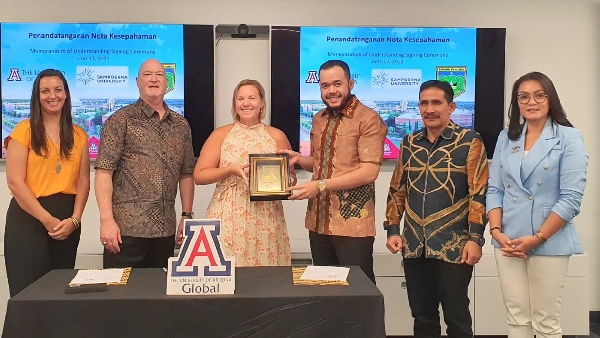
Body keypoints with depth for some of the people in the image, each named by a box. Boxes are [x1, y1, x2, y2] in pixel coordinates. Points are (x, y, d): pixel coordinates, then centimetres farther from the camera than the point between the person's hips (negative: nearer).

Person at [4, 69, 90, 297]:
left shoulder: (78, 135, 10)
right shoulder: (24, 130, -2)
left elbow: (83, 182, 7)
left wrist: (74, 219, -6)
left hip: (67, 221, 4)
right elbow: (15, 182, -9)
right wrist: (47, 219, -12)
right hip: (28, 218, -4)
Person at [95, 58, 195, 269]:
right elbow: (104, 172, -8)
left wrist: (187, 216, 10)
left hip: (166, 229, 5)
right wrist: (107, 220, -16)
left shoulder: (181, 125, 12)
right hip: (127, 228, -4)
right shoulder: (121, 120, -2)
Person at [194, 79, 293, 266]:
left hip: (266, 220, 1)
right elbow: (199, 175, 1)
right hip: (228, 219, -1)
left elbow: (291, 176, 13)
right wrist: (231, 170, -14)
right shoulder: (220, 134, 4)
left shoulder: (277, 136, 7)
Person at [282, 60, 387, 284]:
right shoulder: (318, 119, 12)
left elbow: (369, 172, -18)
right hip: (318, 221, 7)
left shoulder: (368, 119, -11)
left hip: (353, 223, -7)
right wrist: (299, 159, 1)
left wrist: (321, 185, -20)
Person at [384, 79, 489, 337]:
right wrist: (393, 230, 6)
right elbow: (397, 191, 14)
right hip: (414, 246, 5)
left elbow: (479, 193, -9)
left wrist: (475, 238, -16)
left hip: (453, 247, -4)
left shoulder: (469, 142, -4)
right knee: (422, 316, 14)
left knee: (456, 316, 6)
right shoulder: (409, 143, 10)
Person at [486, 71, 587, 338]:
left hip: (549, 244, -4)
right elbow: (494, 190, 8)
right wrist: (496, 231, -6)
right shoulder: (506, 138, 10)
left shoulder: (569, 138, -4)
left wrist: (537, 238, -14)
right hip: (508, 243, 4)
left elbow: (571, 198, -10)